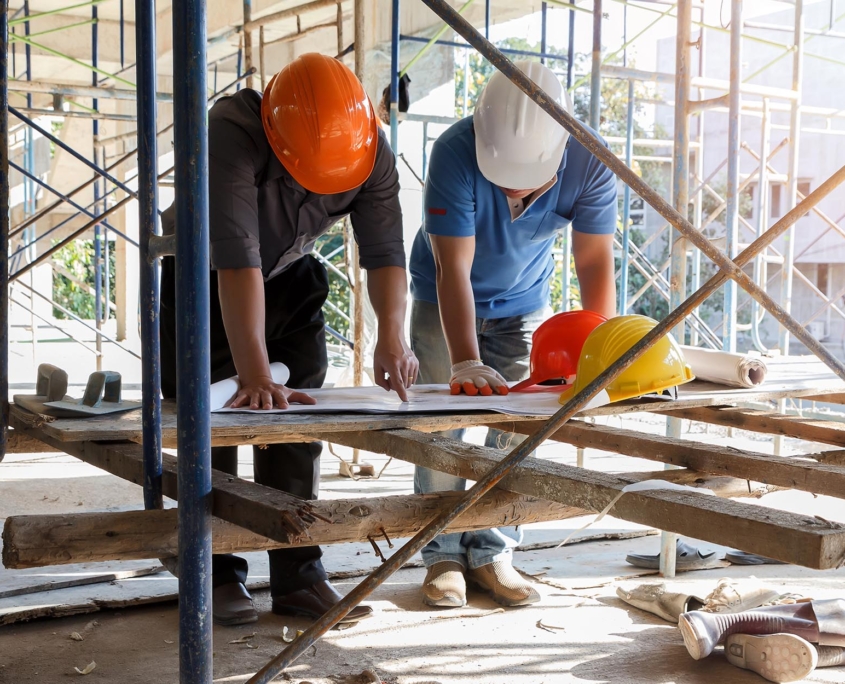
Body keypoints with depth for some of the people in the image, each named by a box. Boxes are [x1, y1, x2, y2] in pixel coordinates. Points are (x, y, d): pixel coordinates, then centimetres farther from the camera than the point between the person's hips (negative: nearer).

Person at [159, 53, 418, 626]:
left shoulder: (371, 149, -22)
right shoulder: (231, 134, -38)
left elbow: (385, 249, -26)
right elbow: (237, 259, -46)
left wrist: (392, 336, -43)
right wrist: (254, 374, -52)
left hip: (291, 278, 4)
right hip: (201, 278, -3)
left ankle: (298, 577, 6)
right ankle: (218, 575, 8)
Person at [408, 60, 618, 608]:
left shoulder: (588, 164, -27)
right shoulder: (456, 153, -36)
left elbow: (595, 263, -26)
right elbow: (453, 269, -38)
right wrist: (467, 364, -48)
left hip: (525, 301, 2)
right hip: (445, 299, -2)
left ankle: (492, 552, 10)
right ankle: (444, 554, 7)